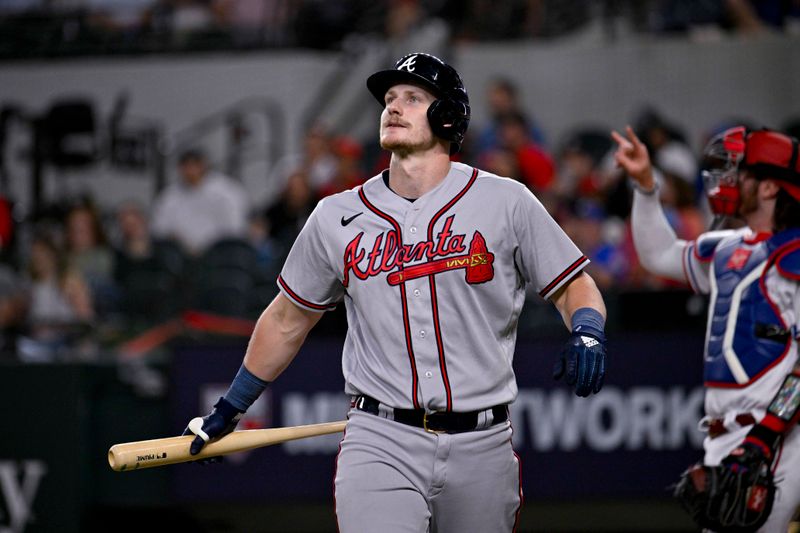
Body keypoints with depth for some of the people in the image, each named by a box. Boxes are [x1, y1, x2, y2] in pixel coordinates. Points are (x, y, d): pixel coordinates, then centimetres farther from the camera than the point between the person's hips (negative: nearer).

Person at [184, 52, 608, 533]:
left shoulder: (506, 202, 2)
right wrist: (231, 408, 24)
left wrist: (587, 336, -15)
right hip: (380, 444, 0)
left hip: (481, 444, 0)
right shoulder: (337, 219, 8)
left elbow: (574, 285, 7)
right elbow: (287, 320, 20)